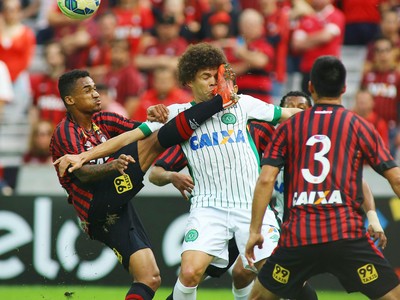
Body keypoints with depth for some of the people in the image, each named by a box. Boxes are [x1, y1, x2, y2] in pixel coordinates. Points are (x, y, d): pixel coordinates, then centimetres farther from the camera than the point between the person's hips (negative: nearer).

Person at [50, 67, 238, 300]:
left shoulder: (101, 120, 19)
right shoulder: (66, 133, -6)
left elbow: (141, 131, 8)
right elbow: (84, 174, -21)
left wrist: (155, 119, -15)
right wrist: (112, 166, -41)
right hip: (97, 205, -9)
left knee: (150, 278, 0)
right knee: (153, 143, -18)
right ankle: (219, 101, -25)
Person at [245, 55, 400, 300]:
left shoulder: (288, 128, 11)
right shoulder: (359, 126, 8)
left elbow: (266, 180, 3)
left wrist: (255, 231, 7)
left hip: (297, 238, 2)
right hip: (346, 234, -2)